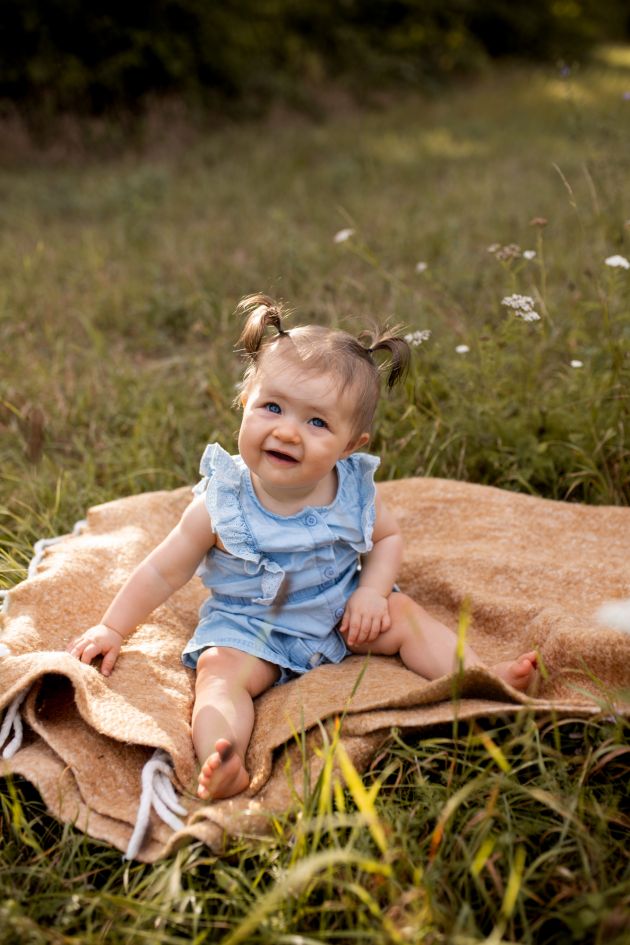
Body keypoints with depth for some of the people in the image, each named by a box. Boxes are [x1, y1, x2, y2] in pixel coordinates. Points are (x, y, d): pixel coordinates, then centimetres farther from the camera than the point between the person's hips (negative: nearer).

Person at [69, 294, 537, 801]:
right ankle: (221, 769, -48)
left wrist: (371, 591, -10)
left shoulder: (355, 491, -13)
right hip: (248, 626, -3)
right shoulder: (222, 503, -21)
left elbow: (388, 537, 8)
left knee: (405, 614, -8)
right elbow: (164, 572, -9)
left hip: (339, 611, 4)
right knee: (221, 671, -28)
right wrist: (112, 630, -5)